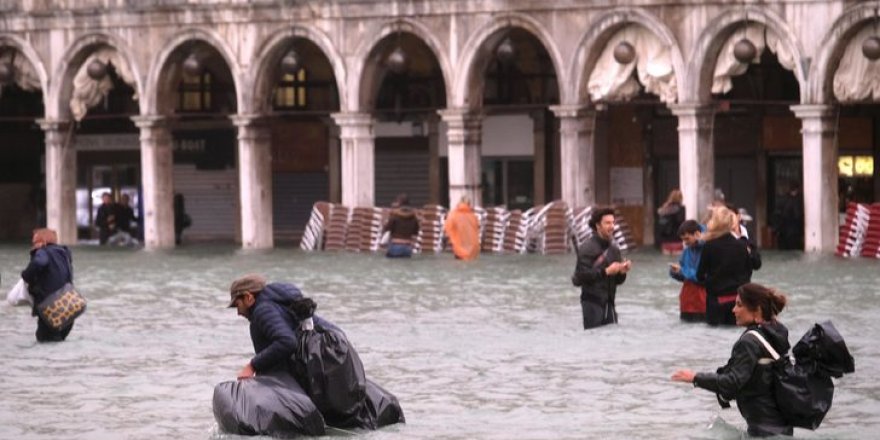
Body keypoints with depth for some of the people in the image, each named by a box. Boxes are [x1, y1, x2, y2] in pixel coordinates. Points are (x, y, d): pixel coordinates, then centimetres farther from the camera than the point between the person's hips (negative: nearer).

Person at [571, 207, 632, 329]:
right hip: (592, 302, -6)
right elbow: (581, 275, -19)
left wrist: (622, 272, -5)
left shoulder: (614, 248, 11)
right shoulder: (587, 248, -8)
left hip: (609, 303, 6)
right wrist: (606, 272, -20)